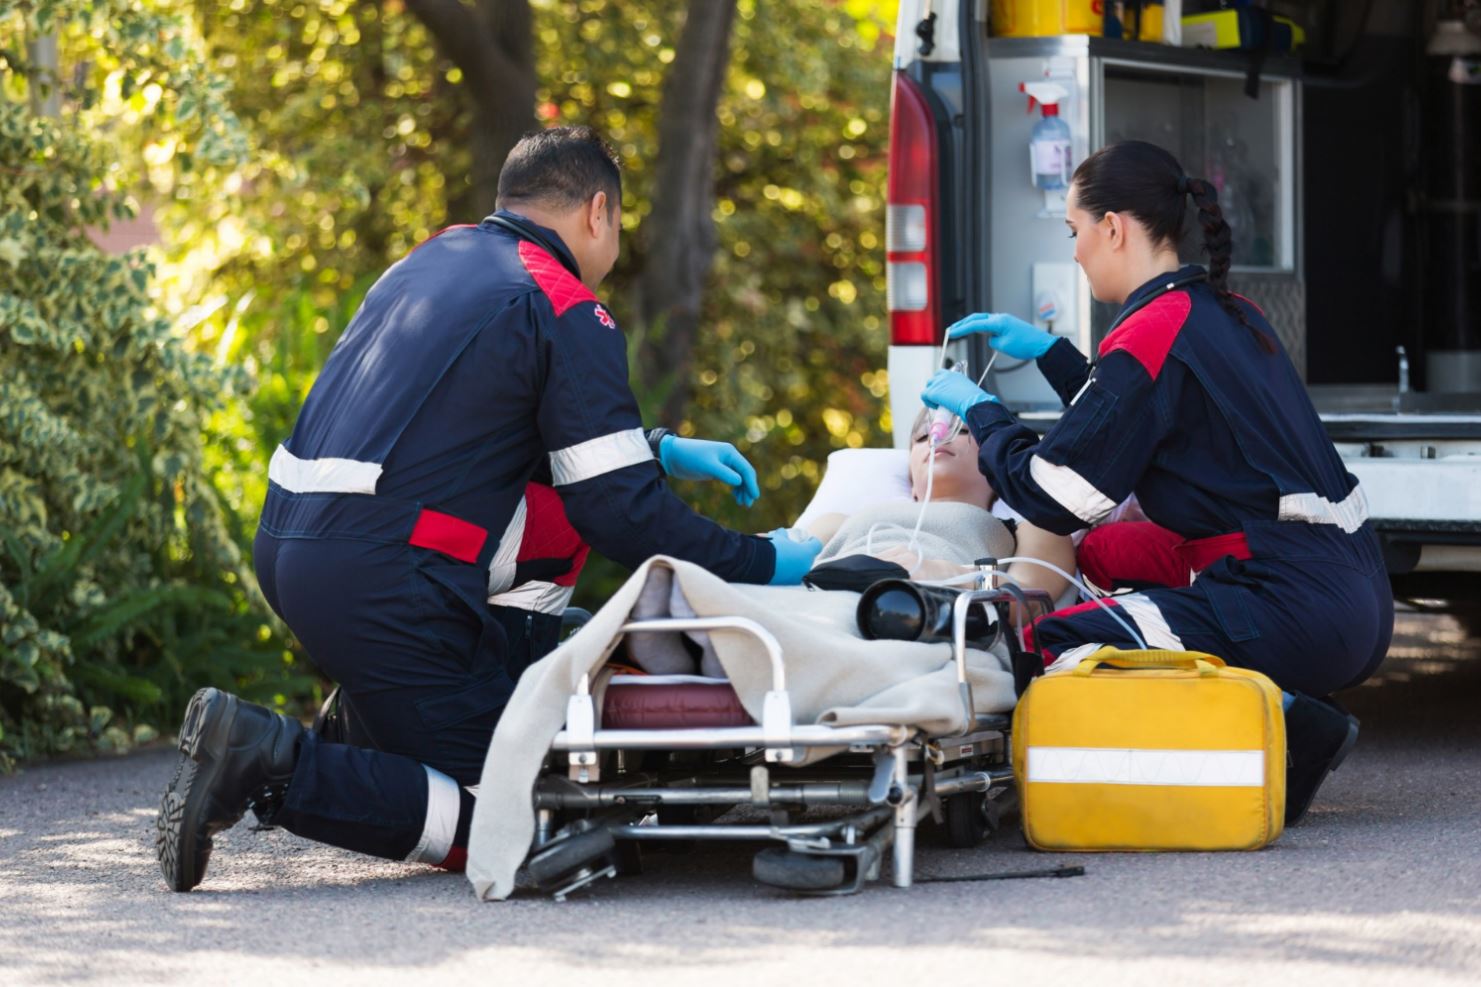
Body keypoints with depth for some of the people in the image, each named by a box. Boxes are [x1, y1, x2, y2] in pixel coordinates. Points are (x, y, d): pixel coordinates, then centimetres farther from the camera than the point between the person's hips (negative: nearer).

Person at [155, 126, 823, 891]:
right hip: (383, 581, -9)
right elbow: (620, 513, -7)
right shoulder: (569, 312, -5)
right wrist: (764, 564, 4)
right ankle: (277, 766, -17)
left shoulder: (436, 257, 20)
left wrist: (659, 449, 33)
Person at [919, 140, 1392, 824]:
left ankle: (1283, 721, -13)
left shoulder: (1152, 333, -11)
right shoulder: (1229, 313, 17)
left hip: (1294, 608, -9)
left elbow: (1055, 497, -9)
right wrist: (1046, 351, 34)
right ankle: (1297, 722, 8)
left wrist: (979, 411, 7)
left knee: (1057, 647, -12)